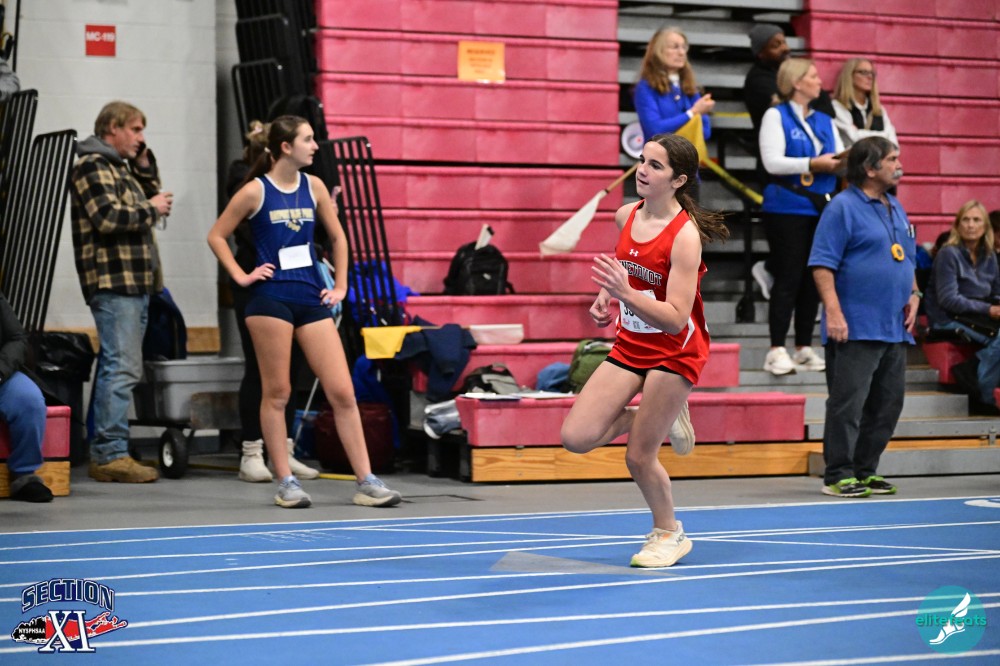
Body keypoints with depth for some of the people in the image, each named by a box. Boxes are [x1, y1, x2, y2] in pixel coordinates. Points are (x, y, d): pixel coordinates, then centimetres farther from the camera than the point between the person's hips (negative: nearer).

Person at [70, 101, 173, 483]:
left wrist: (145, 165, 14)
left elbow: (149, 201, 23)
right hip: (113, 281, -10)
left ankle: (104, 452, 14)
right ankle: (111, 454, -14)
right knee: (122, 368, -14)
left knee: (118, 368, 11)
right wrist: (151, 209, -7)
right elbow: (108, 218, -19)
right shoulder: (93, 165, -8)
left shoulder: (121, 167, 23)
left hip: (135, 282, 10)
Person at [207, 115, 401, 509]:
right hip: (271, 299, -4)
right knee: (277, 392, 2)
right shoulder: (256, 190, -5)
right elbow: (216, 236, 1)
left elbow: (338, 237, 18)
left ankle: (366, 482, 1)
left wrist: (341, 286, 12)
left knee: (342, 391, -1)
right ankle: (286, 483, 9)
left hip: (311, 299, 4)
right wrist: (241, 276, -5)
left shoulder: (313, 187, 7)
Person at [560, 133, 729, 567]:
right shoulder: (625, 216, -2)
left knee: (638, 457, -3)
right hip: (629, 346, 6)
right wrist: (605, 298, 6)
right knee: (576, 437, -7)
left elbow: (676, 319, -27)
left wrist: (625, 293, -39)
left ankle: (669, 534, 24)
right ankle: (653, 417, 20)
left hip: (674, 352, -6)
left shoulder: (685, 235, -22)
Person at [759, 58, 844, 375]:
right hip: (788, 208, -6)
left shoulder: (825, 120, 18)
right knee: (788, 278, -8)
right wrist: (813, 164, -18)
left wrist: (841, 163, -11)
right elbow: (772, 162, -12)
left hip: (821, 207, 6)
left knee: (814, 279, 6)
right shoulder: (776, 116, 0)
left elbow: (840, 158, 12)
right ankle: (777, 350, -5)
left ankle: (804, 347, 12)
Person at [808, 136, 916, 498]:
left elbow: (908, 259, 26)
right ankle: (838, 475, -1)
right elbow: (822, 264, -14)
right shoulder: (843, 207, -9)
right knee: (848, 403, -7)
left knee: (887, 403, 10)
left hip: (895, 329, 8)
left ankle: (866, 471, 20)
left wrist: (913, 295, 10)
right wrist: (834, 312, -21)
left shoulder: (895, 208, 17)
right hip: (855, 330, -8)